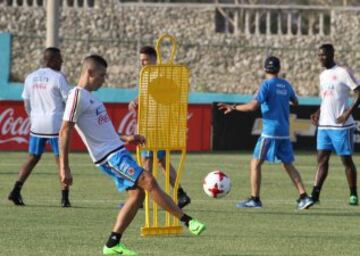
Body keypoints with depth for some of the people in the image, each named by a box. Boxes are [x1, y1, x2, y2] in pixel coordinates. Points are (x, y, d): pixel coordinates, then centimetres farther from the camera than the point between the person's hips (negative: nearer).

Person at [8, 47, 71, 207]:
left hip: (37, 125, 5)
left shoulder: (30, 78, 8)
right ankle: (64, 198, -1)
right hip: (55, 124, -5)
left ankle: (16, 190, 4)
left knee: (33, 158, 14)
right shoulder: (58, 77, -9)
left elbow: (27, 104, 12)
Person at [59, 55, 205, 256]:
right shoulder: (78, 96, -12)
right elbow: (65, 131, -16)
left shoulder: (89, 97, 19)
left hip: (117, 151, 10)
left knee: (137, 193, 4)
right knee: (148, 181, -17)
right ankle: (187, 221, -17)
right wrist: (64, 167, -20)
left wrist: (125, 138, 22)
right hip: (109, 156, -10)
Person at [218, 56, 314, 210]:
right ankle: (303, 197, 5)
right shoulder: (285, 85, 10)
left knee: (255, 163, 1)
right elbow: (295, 102, 28)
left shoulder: (267, 84, -9)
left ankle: (255, 199, -2)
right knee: (288, 165, 13)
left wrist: (233, 108, -8)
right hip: (284, 133, 6)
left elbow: (253, 106, -19)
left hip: (270, 132, -6)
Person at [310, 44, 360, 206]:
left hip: (341, 126, -7)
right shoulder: (323, 75, 14)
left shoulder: (342, 73, -9)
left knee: (346, 159, 1)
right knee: (322, 159, 0)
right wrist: (318, 113, 9)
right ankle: (315, 195, -5)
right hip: (324, 125, 7)